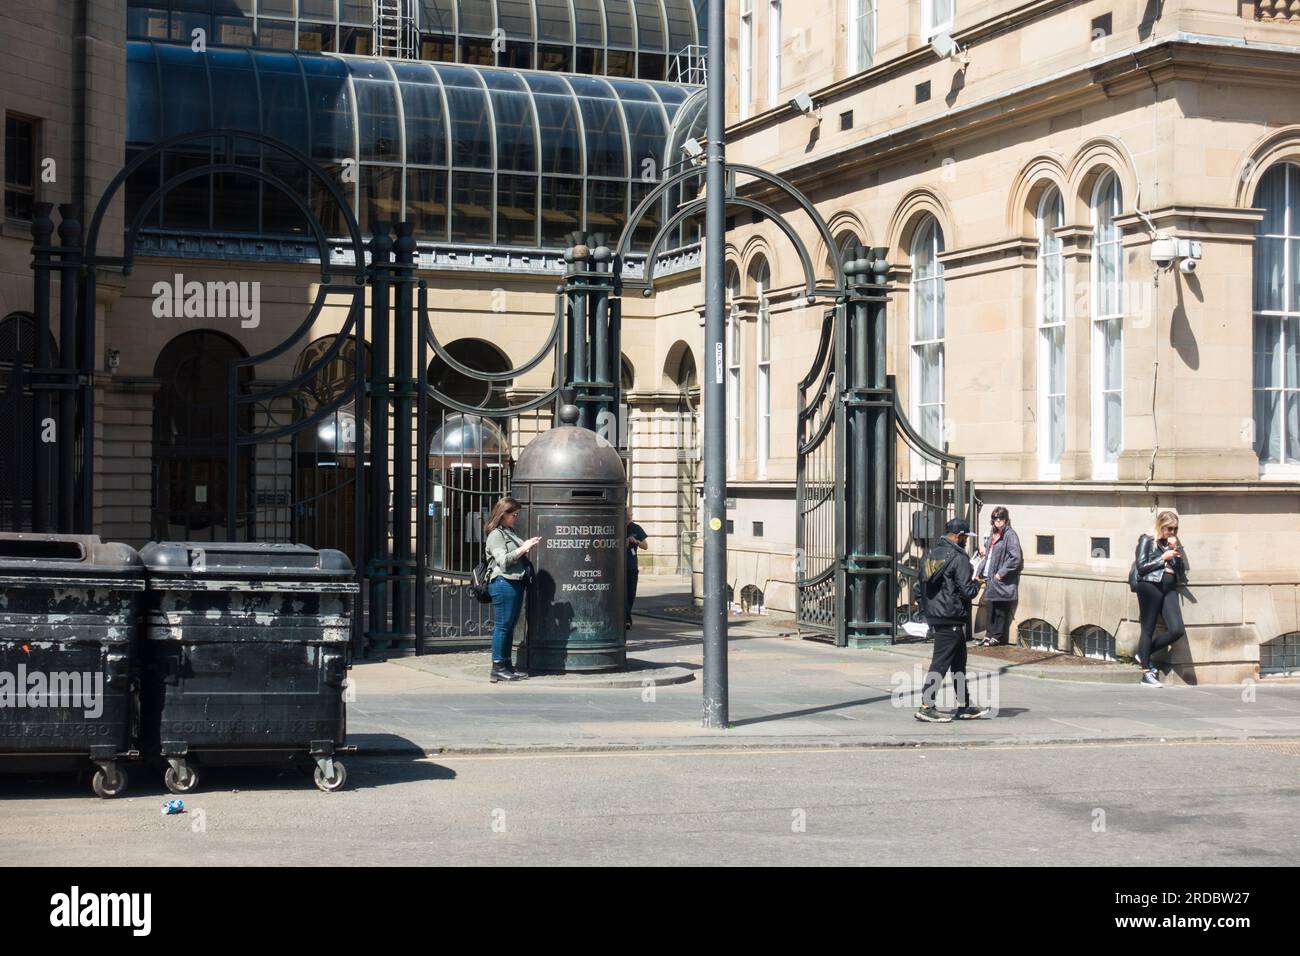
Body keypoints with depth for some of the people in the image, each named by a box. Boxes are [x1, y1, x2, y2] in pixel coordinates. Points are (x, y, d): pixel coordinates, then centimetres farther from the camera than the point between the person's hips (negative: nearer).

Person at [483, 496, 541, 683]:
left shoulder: (510, 532, 20)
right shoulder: (496, 535, -7)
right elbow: (503, 560, -16)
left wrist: (528, 548, 12)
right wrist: (522, 549, -16)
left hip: (516, 583, 9)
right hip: (503, 583, -9)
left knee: (510, 625, 12)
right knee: (502, 625, -7)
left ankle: (507, 665, 17)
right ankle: (498, 668, -4)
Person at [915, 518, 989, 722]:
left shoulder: (930, 554, 11)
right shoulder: (958, 558, -15)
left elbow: (922, 584, 16)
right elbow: (967, 591, -18)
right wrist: (976, 584, 2)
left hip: (934, 616, 9)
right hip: (952, 619, -9)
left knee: (959, 661, 17)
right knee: (941, 662, -5)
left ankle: (965, 707, 23)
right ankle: (926, 706, -5)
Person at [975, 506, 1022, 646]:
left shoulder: (1010, 535, -13)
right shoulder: (994, 534, 14)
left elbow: (1015, 558, -18)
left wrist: (1001, 573, -18)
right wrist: (986, 553, 8)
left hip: (1002, 581, -8)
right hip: (992, 578, 8)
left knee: (1000, 610, 2)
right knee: (991, 608, 12)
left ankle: (997, 636, 10)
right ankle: (989, 635, 19)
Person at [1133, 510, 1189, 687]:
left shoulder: (1174, 544, 19)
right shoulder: (1147, 541, 3)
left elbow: (1181, 570, 14)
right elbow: (1141, 567, -6)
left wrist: (1176, 551, 2)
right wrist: (1163, 558, -6)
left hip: (1169, 589, 6)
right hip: (1150, 586, -6)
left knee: (1177, 630, -8)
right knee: (1148, 629, -4)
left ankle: (1144, 654, 13)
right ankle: (1146, 674, -1)